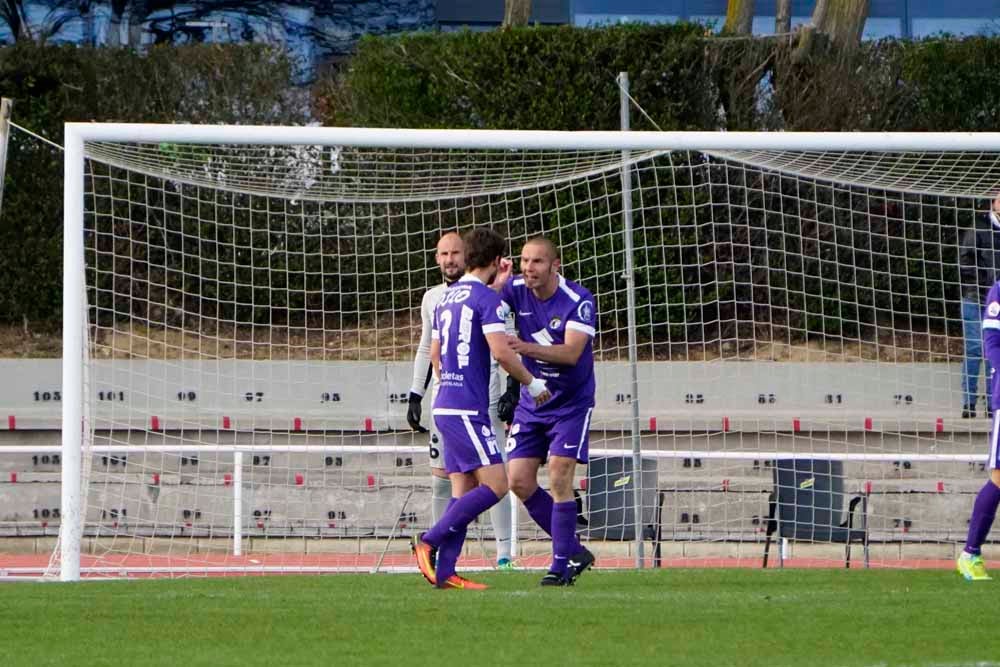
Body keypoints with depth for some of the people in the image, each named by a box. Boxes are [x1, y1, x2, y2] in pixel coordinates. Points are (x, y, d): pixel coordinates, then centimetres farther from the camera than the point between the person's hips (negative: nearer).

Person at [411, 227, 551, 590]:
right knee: (495, 484, -11)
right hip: (467, 410, -9)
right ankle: (430, 541, -15)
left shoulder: (447, 297, 16)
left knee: (465, 491, 8)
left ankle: (444, 572, 0)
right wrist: (532, 383, -5)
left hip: (446, 406, 9)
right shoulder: (486, 298, -9)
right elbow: (500, 351, -19)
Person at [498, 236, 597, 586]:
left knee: (559, 477, -15)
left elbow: (572, 352, -29)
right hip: (531, 403, 5)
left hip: (571, 403, -5)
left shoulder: (579, 301, -19)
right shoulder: (516, 291, -5)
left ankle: (561, 564, -7)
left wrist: (526, 347, -43)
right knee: (519, 481, 0)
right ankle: (574, 550, 14)